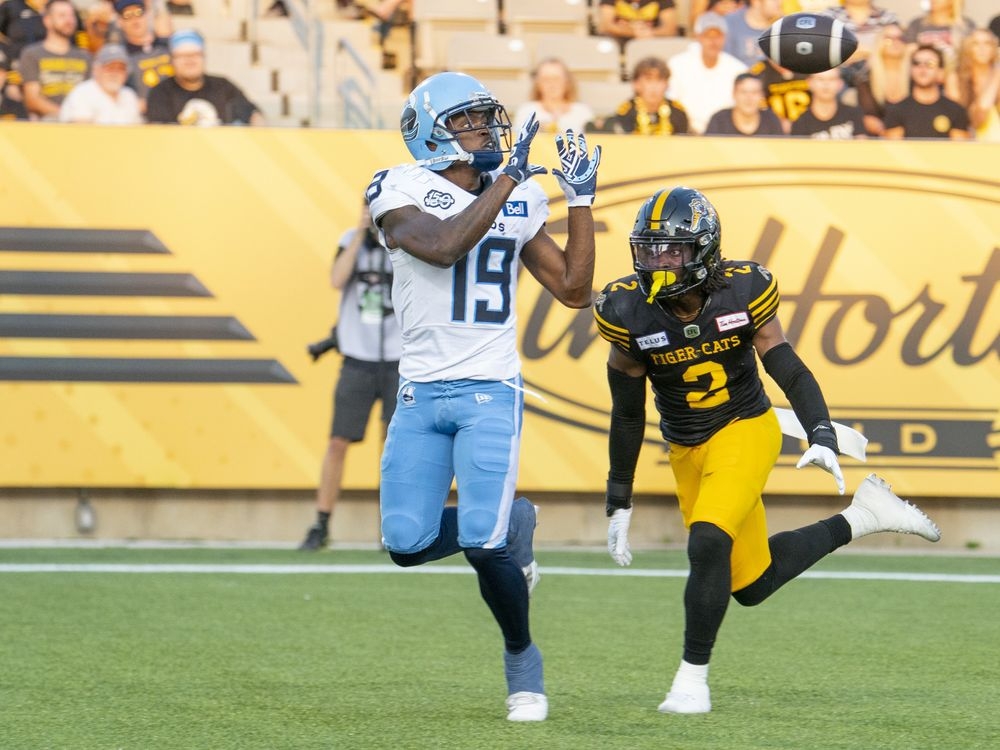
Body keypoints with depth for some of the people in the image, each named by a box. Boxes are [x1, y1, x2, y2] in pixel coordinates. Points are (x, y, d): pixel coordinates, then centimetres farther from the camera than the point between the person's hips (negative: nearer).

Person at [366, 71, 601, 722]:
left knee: (482, 543, -13)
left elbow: (575, 289, 10)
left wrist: (582, 199, 5)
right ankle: (512, 525, 23)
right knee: (408, 544, -6)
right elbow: (444, 247, -24)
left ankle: (522, 656, 10)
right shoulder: (402, 191, -4)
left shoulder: (521, 200, 8)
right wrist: (505, 181, -22)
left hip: (491, 393, 0)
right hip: (421, 394, 0)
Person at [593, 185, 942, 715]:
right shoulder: (629, 313, -13)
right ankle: (862, 518, 29)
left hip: (745, 430, -3)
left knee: (707, 542, -27)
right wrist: (618, 502, 2)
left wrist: (822, 437, -24)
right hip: (687, 450, 3)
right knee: (752, 584, 8)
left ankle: (693, 677, -11)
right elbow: (627, 413, -2)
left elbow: (790, 371, -7)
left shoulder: (742, 292, -16)